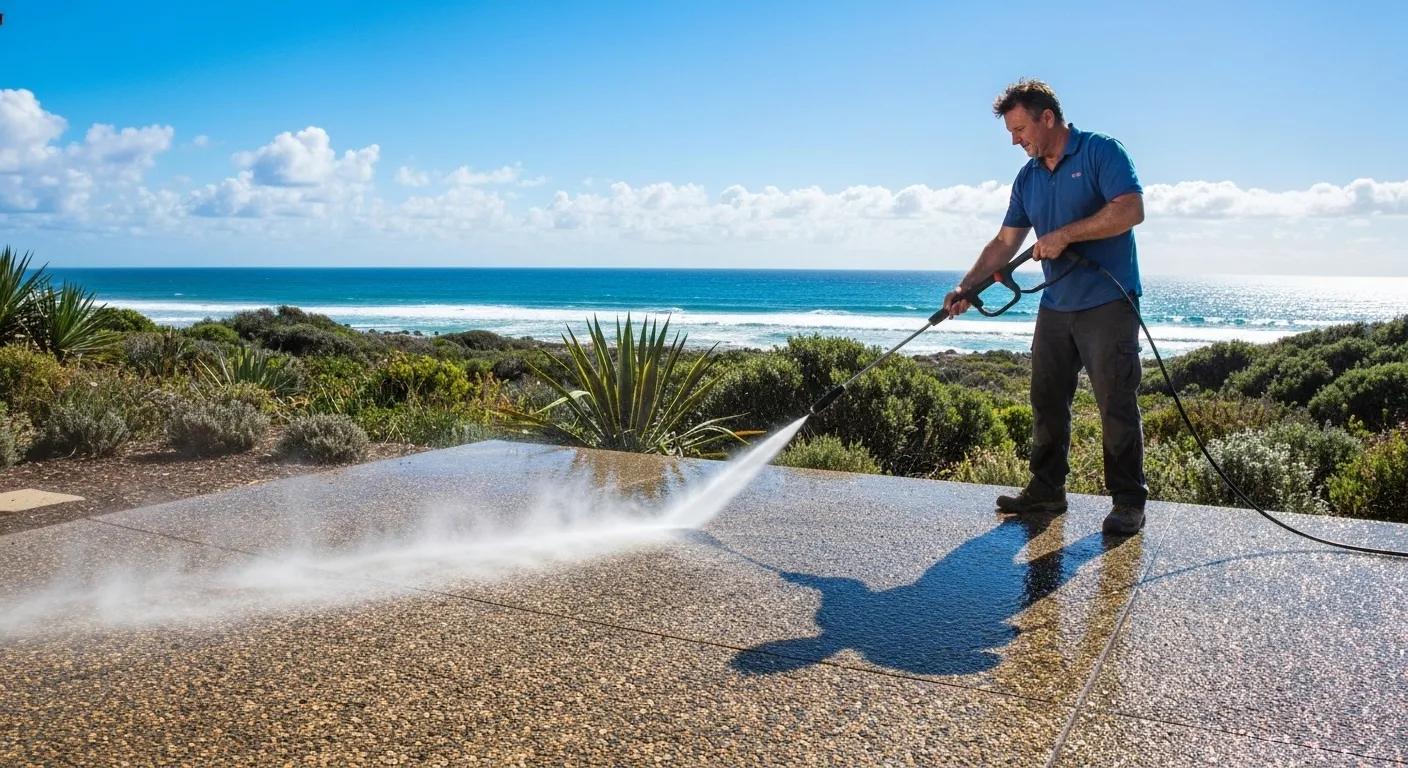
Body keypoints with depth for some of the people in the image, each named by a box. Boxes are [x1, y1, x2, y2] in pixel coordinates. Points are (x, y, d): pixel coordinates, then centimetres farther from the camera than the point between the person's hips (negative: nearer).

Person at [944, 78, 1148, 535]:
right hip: (1055, 307, 7)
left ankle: (1128, 502, 4)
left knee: (1117, 404, -4)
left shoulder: (1100, 152, -7)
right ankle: (1046, 490, 19)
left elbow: (1131, 209, -19)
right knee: (1047, 403, 9)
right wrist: (966, 287, 1)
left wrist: (1064, 235, -18)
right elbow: (1004, 243, 12)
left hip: (1108, 304, -7)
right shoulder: (1027, 179, 13)